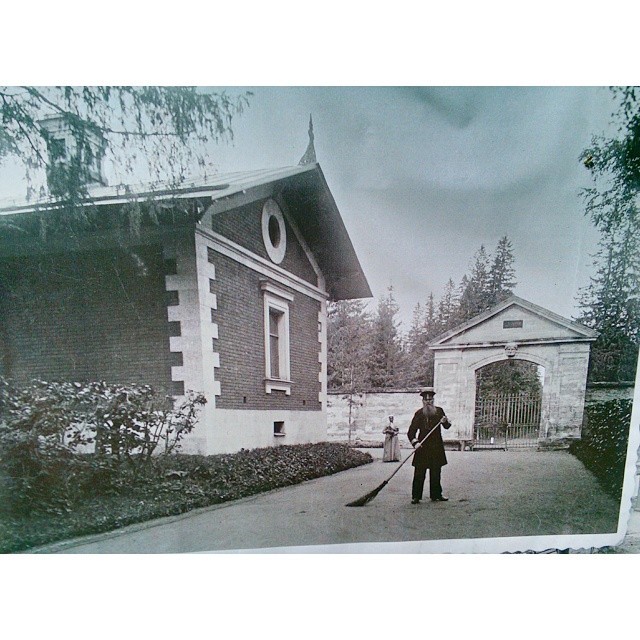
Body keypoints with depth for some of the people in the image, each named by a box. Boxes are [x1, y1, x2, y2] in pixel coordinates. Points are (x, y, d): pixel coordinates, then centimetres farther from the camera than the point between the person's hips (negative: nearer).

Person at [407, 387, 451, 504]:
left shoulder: (439, 411, 5)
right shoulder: (419, 413, -1)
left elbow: (447, 426, 10)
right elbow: (411, 432, -1)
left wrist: (445, 421, -12)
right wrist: (415, 442, -16)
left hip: (437, 447, 2)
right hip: (423, 447, -2)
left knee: (435, 473, 12)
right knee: (419, 473, -3)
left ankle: (436, 495, 25)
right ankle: (416, 496, 6)